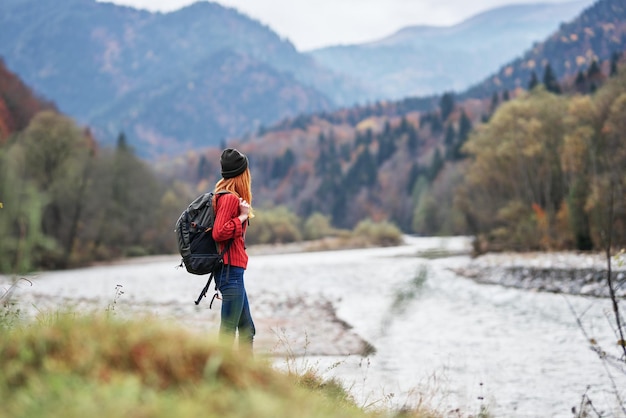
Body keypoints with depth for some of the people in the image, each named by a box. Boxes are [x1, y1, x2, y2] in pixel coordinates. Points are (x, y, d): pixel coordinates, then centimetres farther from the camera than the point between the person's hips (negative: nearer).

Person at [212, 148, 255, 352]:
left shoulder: (230, 197, 15)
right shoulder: (230, 198, -13)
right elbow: (219, 233, -21)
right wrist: (242, 217, -15)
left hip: (232, 271, 10)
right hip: (231, 270, -10)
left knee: (247, 329, 14)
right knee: (228, 330, -8)